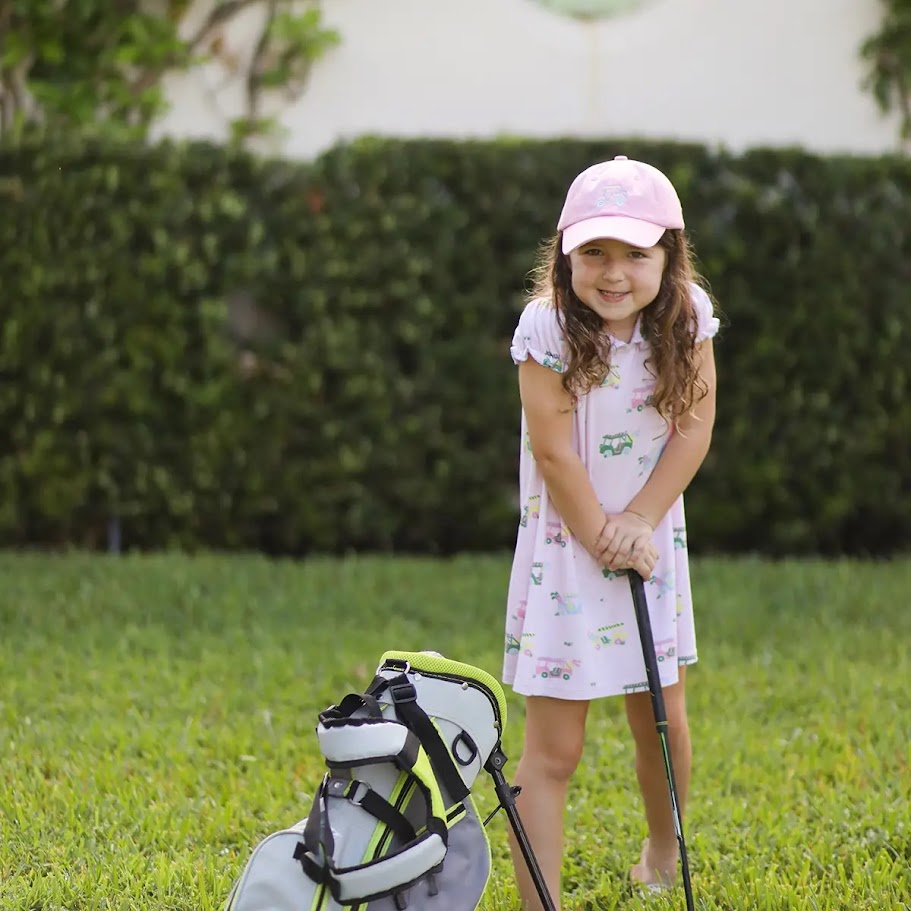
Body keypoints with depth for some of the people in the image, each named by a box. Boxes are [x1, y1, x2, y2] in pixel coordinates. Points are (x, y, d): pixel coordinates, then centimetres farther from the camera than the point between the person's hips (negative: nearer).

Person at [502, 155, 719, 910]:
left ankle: (664, 850, 41)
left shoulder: (688, 316, -8)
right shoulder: (548, 325, -18)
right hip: (565, 544, -4)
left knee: (663, 719, 14)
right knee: (552, 747, -5)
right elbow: (553, 452, -16)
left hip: (651, 542, 4)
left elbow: (695, 428, -6)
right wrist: (603, 538, -12)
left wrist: (639, 522, -13)